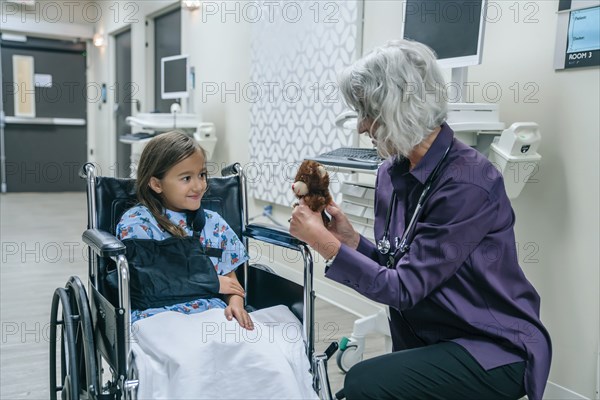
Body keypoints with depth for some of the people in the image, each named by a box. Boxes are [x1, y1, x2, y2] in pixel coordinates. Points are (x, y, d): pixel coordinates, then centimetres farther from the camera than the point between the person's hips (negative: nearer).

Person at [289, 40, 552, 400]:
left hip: (493, 350, -7)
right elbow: (394, 266, 6)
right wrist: (350, 238, -10)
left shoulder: (467, 182, -24)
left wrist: (324, 242, -20)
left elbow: (405, 287, -23)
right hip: (424, 340, 7)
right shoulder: (392, 172, 0)